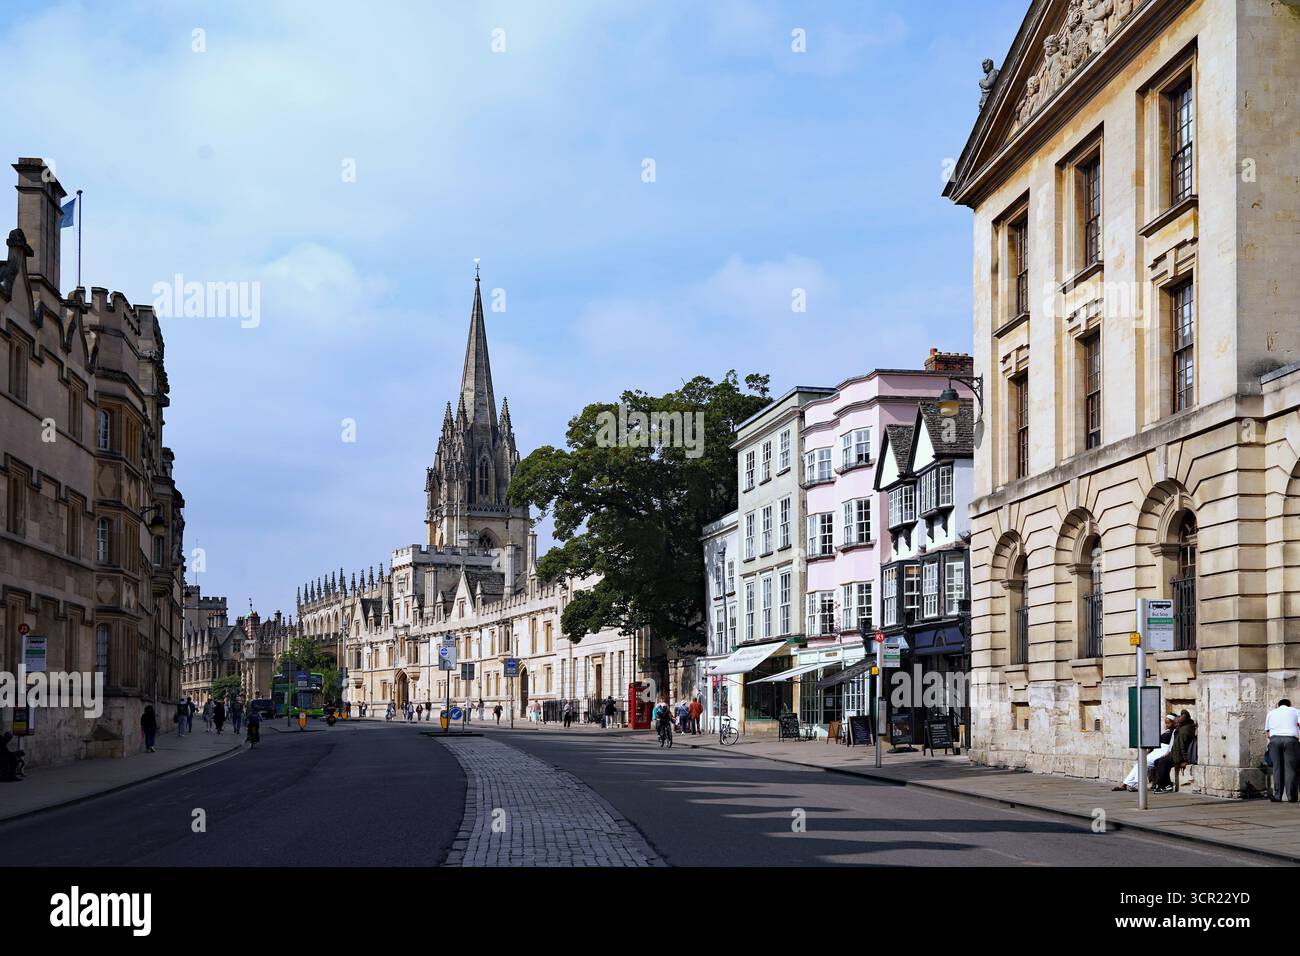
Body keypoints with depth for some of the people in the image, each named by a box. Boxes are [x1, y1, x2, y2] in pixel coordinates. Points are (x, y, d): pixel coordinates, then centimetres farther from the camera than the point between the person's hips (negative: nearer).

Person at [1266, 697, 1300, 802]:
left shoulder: (1271, 713, 25)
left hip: (1275, 739, 2)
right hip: (1291, 739, -2)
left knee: (1277, 768, 2)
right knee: (1290, 767, -2)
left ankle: (1277, 796, -2)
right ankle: (1291, 796, -6)